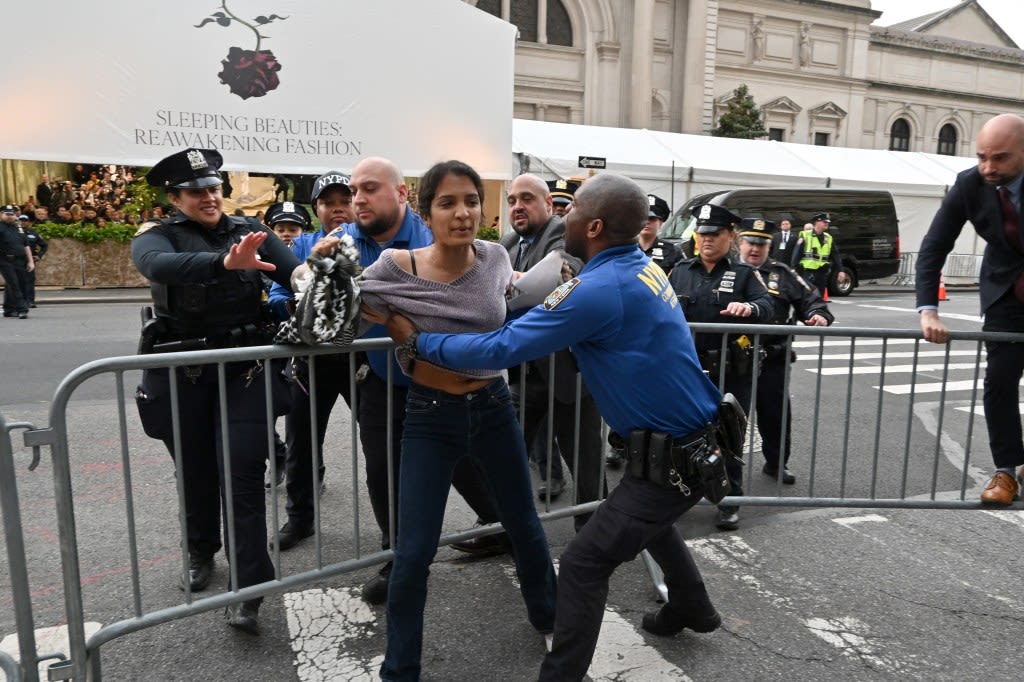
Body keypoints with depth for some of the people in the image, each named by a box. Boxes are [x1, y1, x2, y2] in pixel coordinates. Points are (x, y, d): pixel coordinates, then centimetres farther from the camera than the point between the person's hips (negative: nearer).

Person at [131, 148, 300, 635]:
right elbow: (158, 265, -28)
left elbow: (294, 272, -9)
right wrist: (224, 262, -45)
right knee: (197, 472, 15)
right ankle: (201, 553, 42)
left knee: (242, 475, -5)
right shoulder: (158, 235, -3)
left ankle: (249, 591, 1)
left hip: (244, 368, 0)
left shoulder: (249, 231, 4)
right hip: (183, 374, 0)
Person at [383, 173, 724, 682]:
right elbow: (556, 314, 19)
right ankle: (692, 608, 55)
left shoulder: (601, 289, -25)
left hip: (675, 457, -10)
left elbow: (501, 349, -24)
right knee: (647, 519, 33)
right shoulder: (640, 265, 4)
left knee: (585, 562, -2)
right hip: (693, 437, 10)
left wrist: (415, 340, -13)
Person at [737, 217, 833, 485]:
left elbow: (810, 300, 9)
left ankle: (776, 462, 27)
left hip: (772, 360, 2)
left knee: (776, 412, 9)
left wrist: (820, 315, -11)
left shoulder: (782, 274, 9)